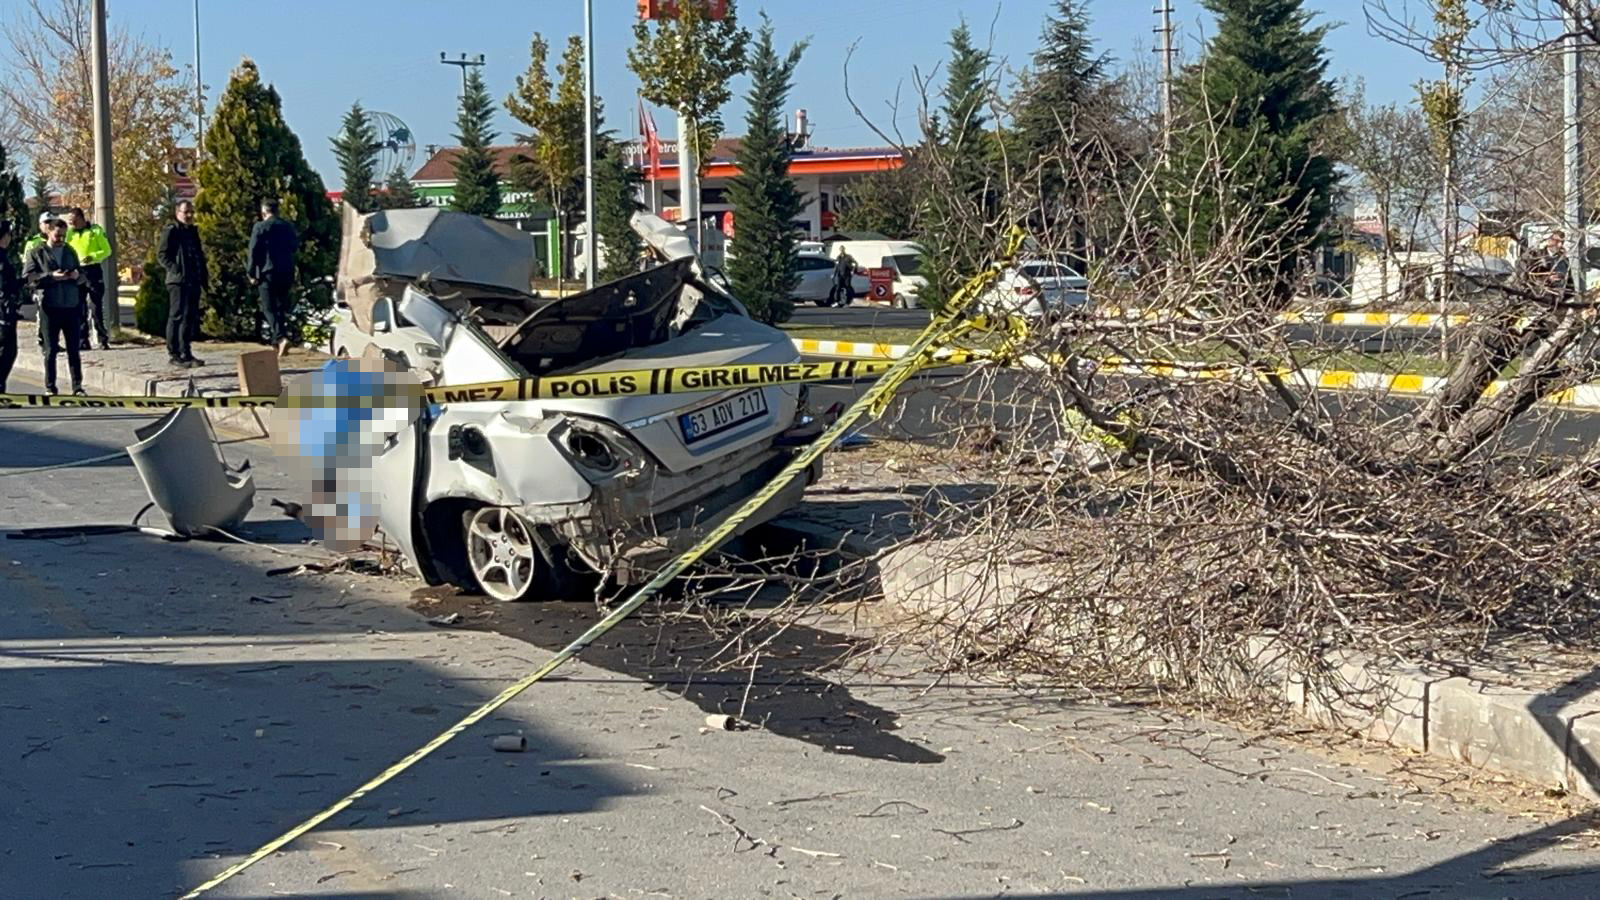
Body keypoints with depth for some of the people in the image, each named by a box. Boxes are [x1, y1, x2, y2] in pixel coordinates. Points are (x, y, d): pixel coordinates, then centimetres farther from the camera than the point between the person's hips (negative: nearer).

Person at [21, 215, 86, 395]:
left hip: (70, 306, 3)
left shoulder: (70, 252, 16)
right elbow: (27, 277, -7)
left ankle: (77, 386, 4)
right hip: (49, 306, -3)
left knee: (73, 349, 2)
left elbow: (82, 278, 20)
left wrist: (77, 276, -4)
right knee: (50, 350, 1)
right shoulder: (37, 253, 4)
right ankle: (50, 387, 7)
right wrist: (51, 276, -18)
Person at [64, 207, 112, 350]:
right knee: (79, 308, 3)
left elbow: (106, 250, -2)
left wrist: (92, 257, -18)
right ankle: (83, 340, 6)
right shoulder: (69, 233, 9)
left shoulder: (96, 231, -1)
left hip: (93, 270, -3)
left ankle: (103, 339, 1)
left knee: (97, 307, -3)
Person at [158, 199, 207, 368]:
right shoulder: (171, 231, -5)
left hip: (193, 281, 8)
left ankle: (186, 354, 16)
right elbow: (162, 254, -10)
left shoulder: (193, 231, 20)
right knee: (177, 316, -7)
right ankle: (174, 353, -5)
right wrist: (176, 270, -18)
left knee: (190, 317, 10)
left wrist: (202, 277, 13)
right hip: (179, 281, -8)